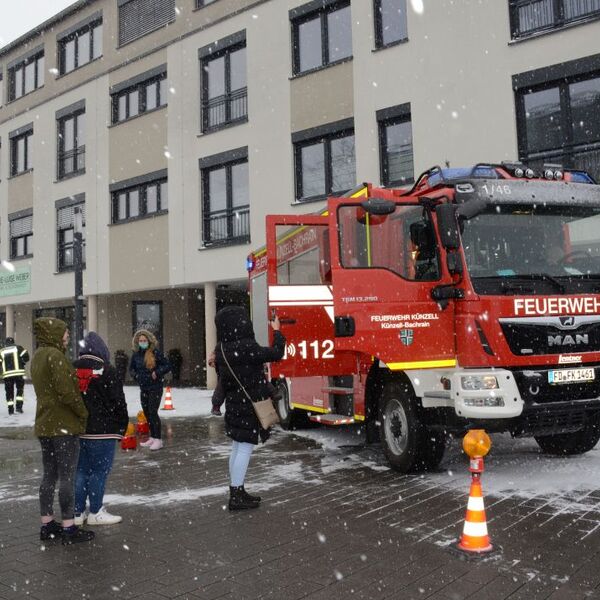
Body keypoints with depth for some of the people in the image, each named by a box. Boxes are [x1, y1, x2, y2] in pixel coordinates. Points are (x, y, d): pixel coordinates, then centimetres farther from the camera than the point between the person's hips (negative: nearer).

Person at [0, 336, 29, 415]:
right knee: (20, 389, 11)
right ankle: (19, 406, 1)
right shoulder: (18, 348, 5)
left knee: (9, 391, 9)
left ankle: (10, 409, 8)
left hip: (7, 374, 2)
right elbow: (26, 357, -3)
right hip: (19, 373, -2)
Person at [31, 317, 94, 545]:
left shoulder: (37, 357, 14)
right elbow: (67, 391, -21)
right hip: (65, 425, -9)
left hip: (44, 425, 9)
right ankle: (69, 528, 2)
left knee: (49, 475, 14)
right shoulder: (55, 355, -17)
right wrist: (84, 414, -9)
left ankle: (47, 524, 21)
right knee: (67, 477, -3)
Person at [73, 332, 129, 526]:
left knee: (81, 470, 14)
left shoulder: (73, 370, 9)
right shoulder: (106, 371, -11)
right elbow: (117, 402, -11)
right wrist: (122, 426, 0)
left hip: (78, 429, 7)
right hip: (102, 430, -6)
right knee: (99, 470, 2)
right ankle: (96, 512, 8)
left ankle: (78, 512, 18)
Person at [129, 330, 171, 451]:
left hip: (155, 387, -6)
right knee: (147, 413, 11)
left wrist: (157, 373, -18)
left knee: (153, 412, -11)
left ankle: (158, 439, -5)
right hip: (143, 387, 6)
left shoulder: (155, 352, -12)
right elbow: (131, 368, 20)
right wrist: (136, 375, 4)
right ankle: (152, 437, 22)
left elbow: (167, 366, -8)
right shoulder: (136, 354, 4)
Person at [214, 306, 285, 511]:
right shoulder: (247, 347, -22)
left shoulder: (222, 350, 3)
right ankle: (237, 496, 1)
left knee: (237, 447, 15)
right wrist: (277, 330, 1)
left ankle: (236, 490, 24)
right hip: (249, 405, -8)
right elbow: (277, 353, -14)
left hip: (234, 404, 8)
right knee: (245, 447, -2)